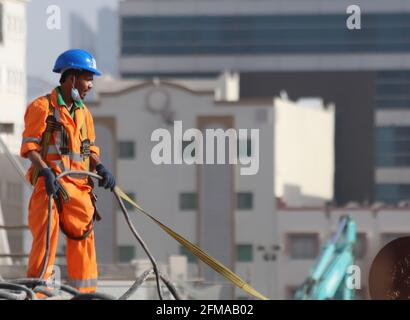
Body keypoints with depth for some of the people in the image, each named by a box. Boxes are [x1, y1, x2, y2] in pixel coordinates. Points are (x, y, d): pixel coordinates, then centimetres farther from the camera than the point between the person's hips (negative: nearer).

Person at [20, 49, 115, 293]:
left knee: (83, 236, 8)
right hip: (51, 182, -7)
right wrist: (46, 171, -24)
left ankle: (84, 291, 15)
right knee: (47, 236, -13)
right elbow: (29, 146, -10)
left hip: (79, 185, 7)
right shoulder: (42, 107, -6)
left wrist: (100, 168, 0)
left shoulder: (83, 112, 17)